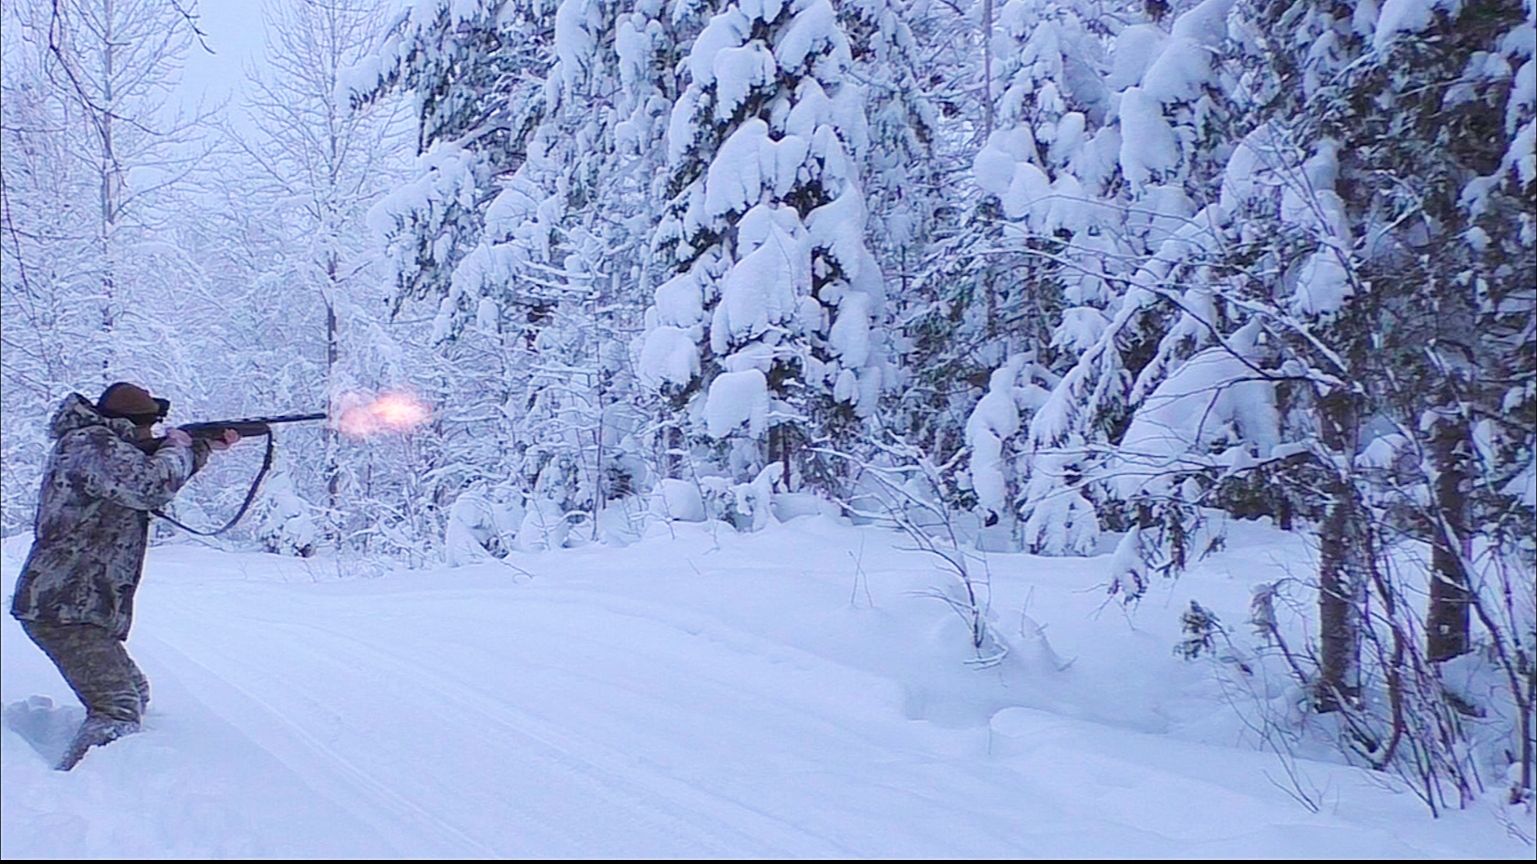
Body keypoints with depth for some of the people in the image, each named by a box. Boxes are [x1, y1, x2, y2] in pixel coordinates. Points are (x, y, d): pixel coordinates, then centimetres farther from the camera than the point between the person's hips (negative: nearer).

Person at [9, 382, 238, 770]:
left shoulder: (98, 444, 17)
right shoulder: (93, 444, -15)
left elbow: (154, 476, 31)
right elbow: (154, 486, -28)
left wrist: (205, 447, 24)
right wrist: (177, 447, -9)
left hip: (70, 606, 11)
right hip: (63, 609, -11)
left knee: (135, 693, 23)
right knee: (117, 713, -19)